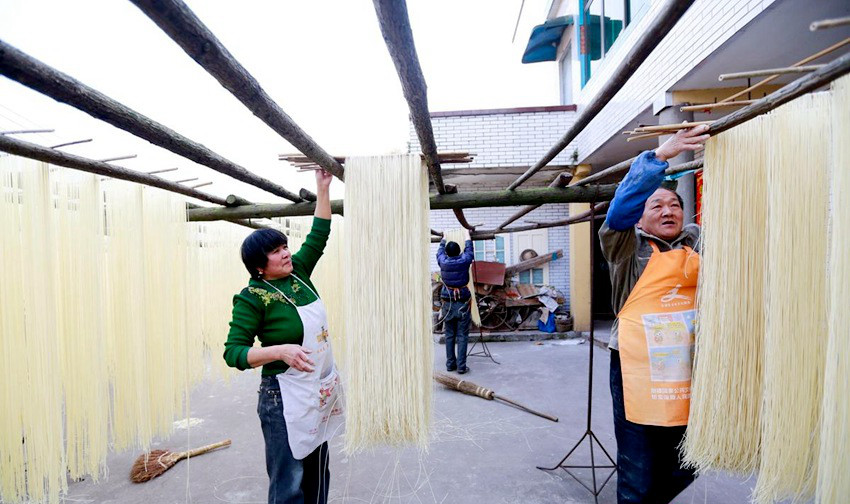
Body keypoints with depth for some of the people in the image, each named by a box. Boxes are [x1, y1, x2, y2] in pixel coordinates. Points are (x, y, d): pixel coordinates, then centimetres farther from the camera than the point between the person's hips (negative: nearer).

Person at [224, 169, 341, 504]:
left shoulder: (298, 272, 3)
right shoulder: (252, 298, -14)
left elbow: (319, 236, 11)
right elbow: (233, 351, -15)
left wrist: (323, 189, 8)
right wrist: (280, 350, -29)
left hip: (321, 391, 7)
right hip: (285, 398, -6)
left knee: (317, 474, 19)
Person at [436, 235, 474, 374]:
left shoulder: (443, 261, -3)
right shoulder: (464, 260, -7)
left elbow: (440, 251, 20)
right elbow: (469, 250, 15)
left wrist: (443, 240, 39)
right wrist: (468, 238, 33)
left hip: (448, 303, 2)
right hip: (463, 303, -2)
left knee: (449, 335, 11)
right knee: (462, 336, 2)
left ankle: (450, 364, 18)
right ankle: (461, 366, 3)